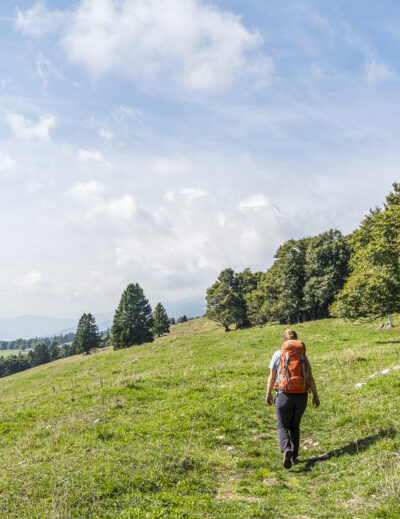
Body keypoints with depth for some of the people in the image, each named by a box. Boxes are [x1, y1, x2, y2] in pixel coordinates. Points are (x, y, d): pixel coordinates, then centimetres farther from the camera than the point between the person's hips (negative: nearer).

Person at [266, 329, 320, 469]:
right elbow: (311, 378, 3)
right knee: (294, 426, 20)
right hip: (301, 395, 3)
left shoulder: (278, 354, -1)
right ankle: (294, 456, 16)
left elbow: (272, 376, -2)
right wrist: (315, 396, 10)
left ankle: (286, 450, -21)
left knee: (283, 427, 6)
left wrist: (268, 394, 8)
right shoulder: (303, 355, 7)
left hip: (285, 395, -3)